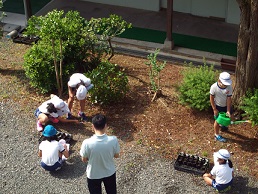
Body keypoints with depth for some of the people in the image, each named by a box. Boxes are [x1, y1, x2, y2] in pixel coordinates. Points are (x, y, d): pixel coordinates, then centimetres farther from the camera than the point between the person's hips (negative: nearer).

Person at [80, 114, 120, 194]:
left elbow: (84, 160, -12)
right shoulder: (113, 140, -26)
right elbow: (116, 155, -8)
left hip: (93, 175, -1)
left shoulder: (87, 143, -29)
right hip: (109, 173, 1)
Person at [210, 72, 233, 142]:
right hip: (217, 106, -3)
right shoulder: (214, 87, -29)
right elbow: (211, 98, -17)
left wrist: (228, 111, -19)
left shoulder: (229, 87, -25)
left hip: (226, 106, 3)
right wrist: (214, 109, -14)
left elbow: (229, 99, -19)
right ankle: (217, 135, 26)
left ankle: (223, 125, 58)